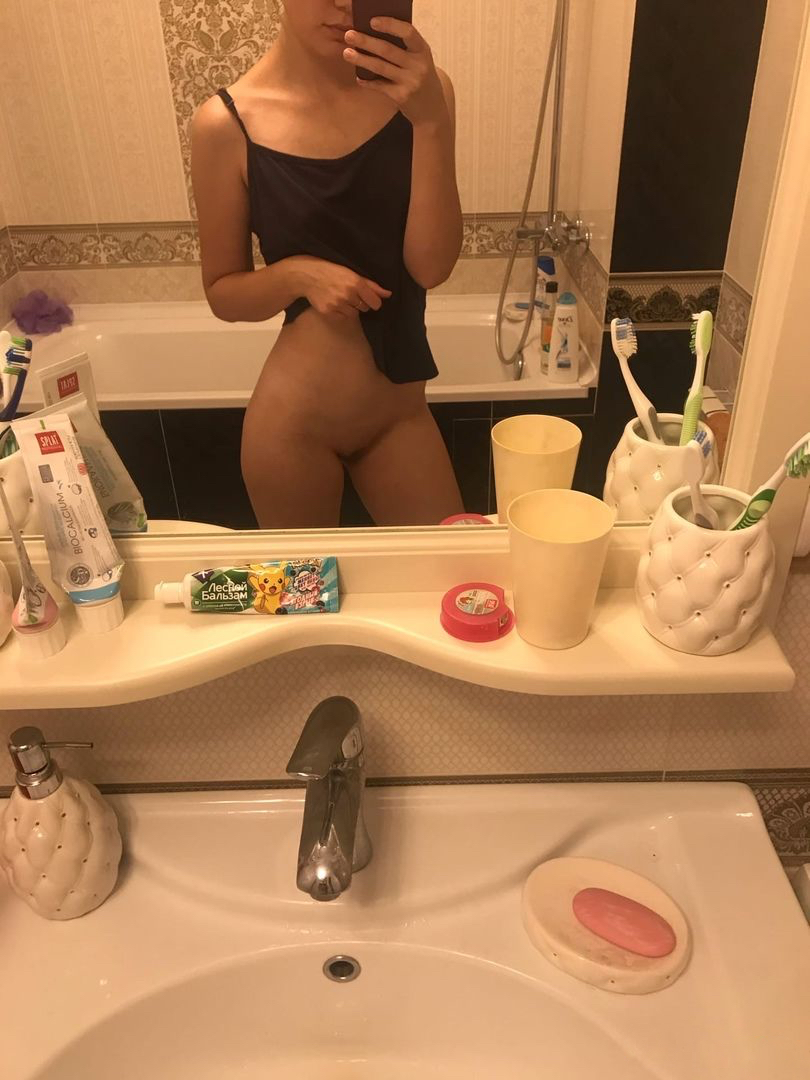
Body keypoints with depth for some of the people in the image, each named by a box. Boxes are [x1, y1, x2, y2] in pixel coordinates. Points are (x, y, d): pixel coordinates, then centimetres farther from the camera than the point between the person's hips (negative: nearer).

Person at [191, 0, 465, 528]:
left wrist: (430, 121, -25)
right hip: (294, 423, -2)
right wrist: (297, 274, -20)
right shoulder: (228, 124, -10)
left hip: (401, 412, 2)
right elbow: (223, 294, -1)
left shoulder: (415, 90, -5)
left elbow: (431, 265, -13)